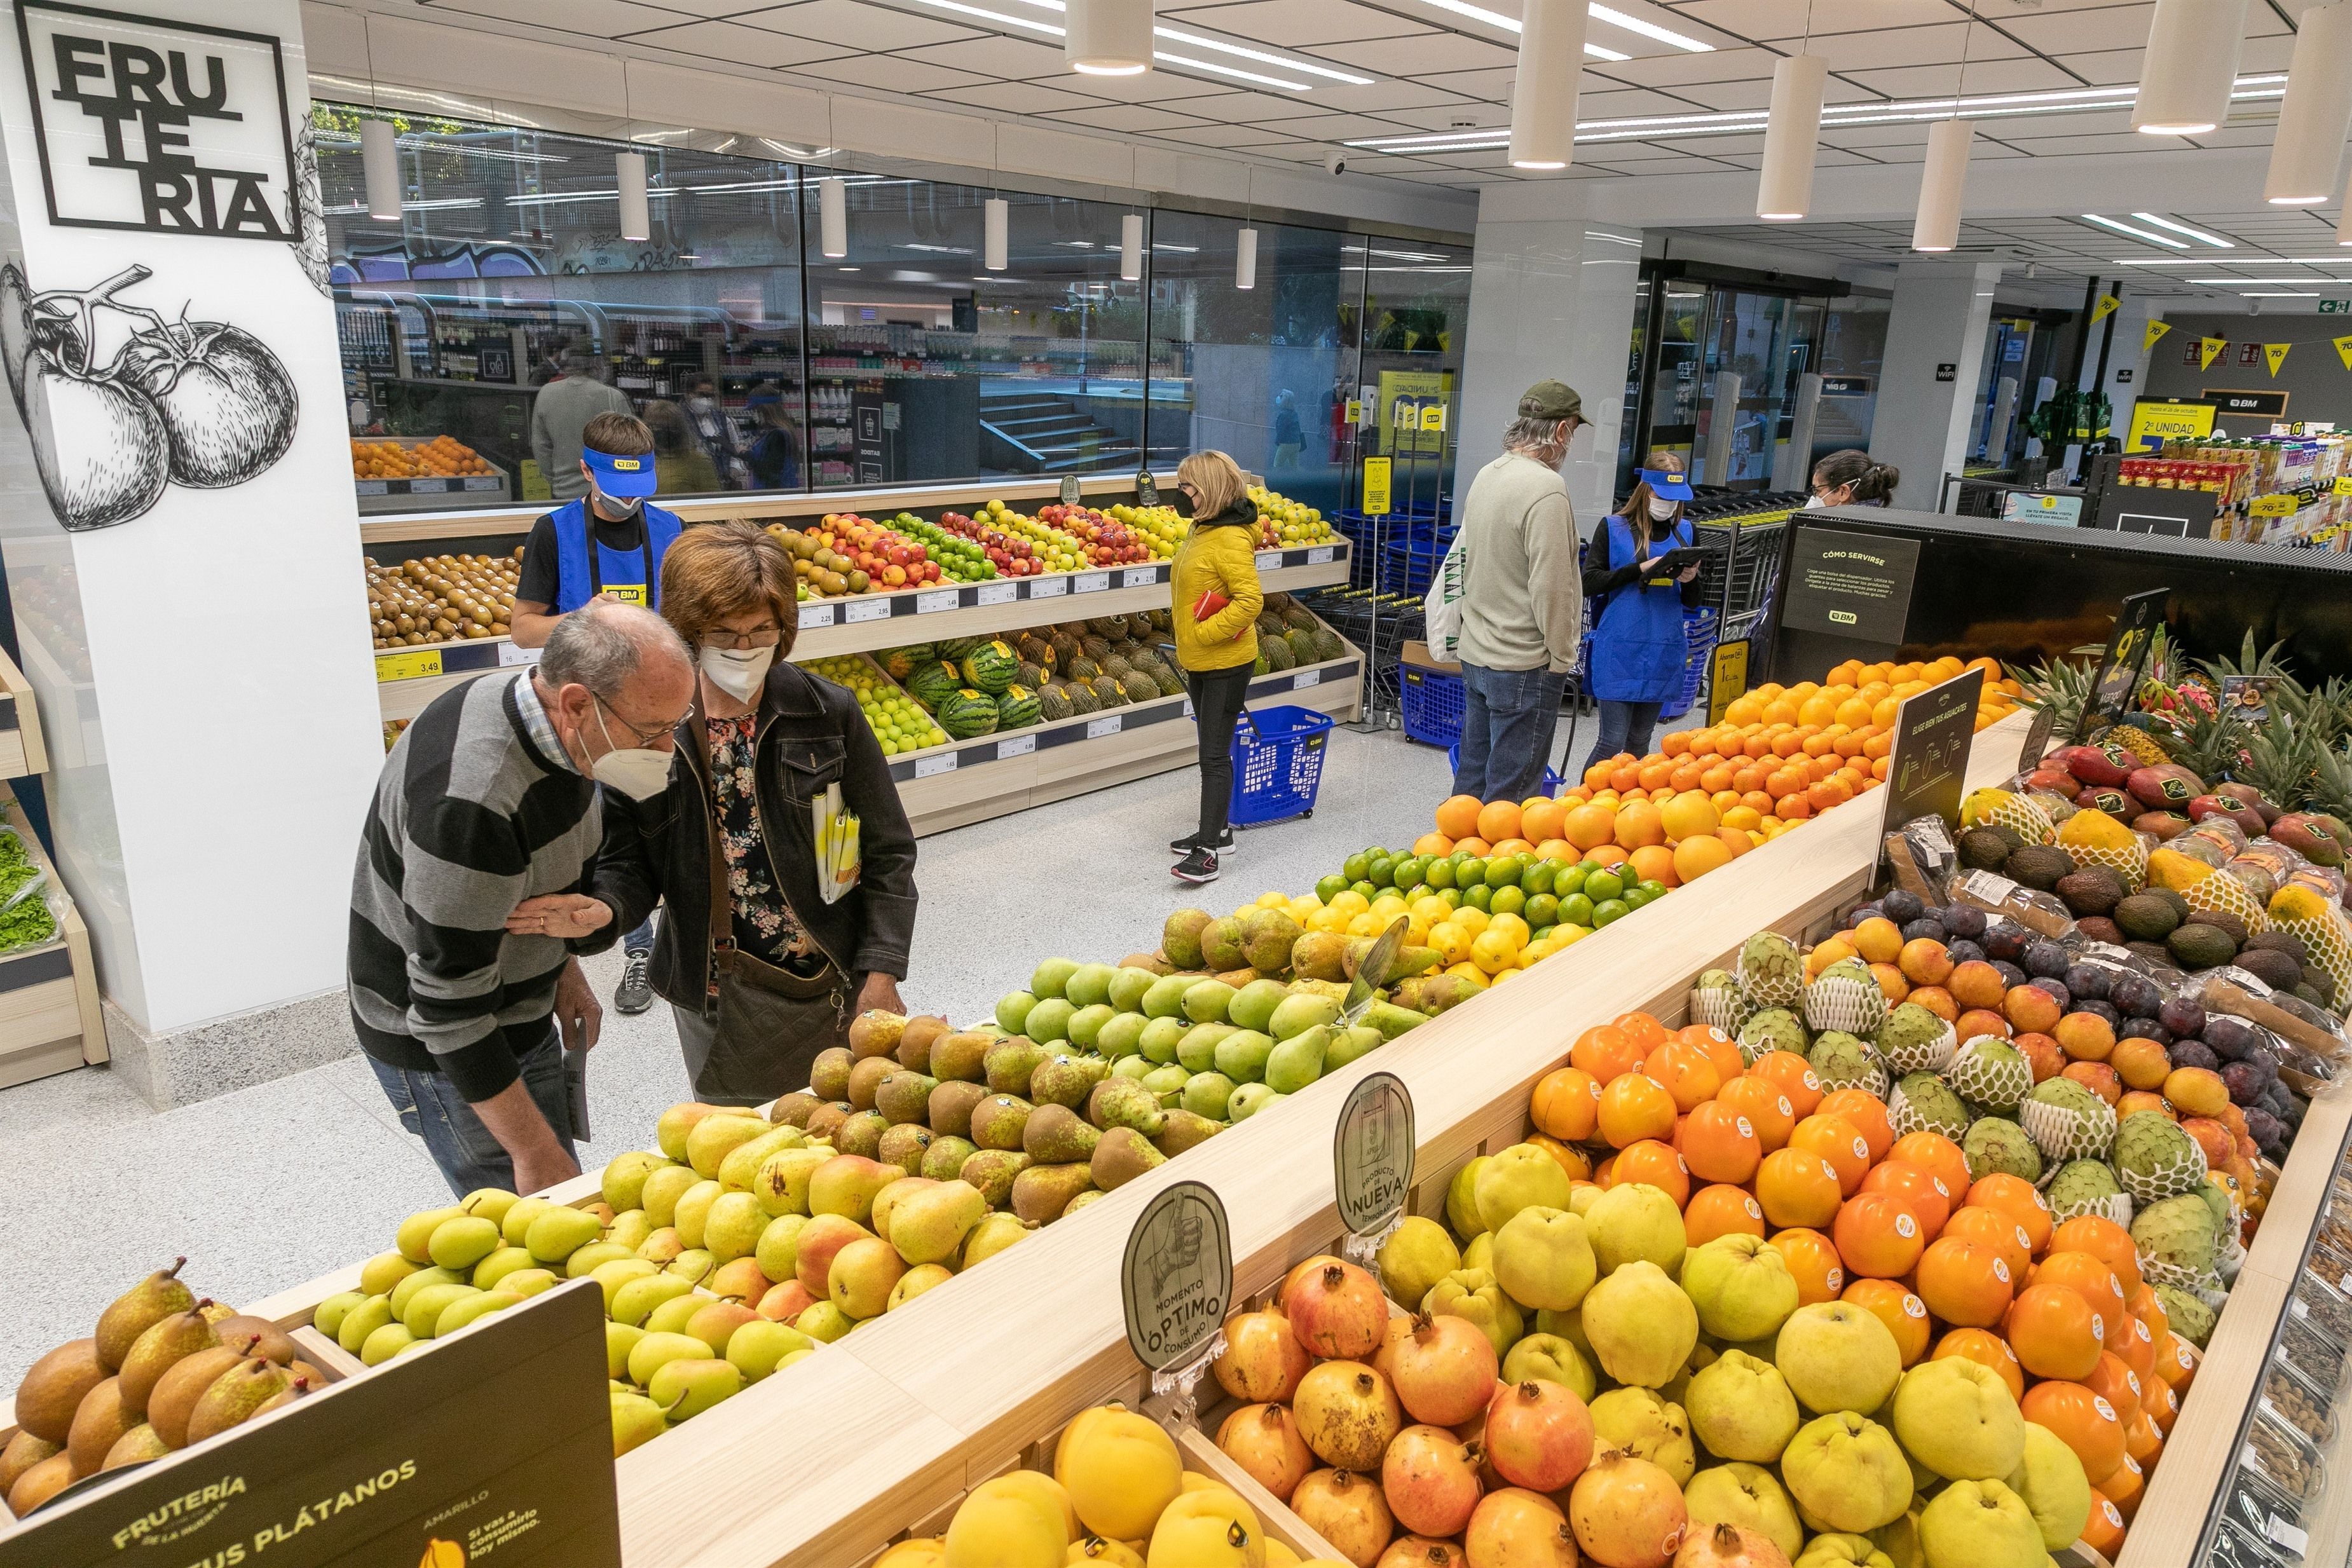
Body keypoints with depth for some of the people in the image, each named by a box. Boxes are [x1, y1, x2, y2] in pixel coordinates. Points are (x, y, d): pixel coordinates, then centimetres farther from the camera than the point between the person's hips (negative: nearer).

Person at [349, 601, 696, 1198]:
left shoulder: (559, 723, -9)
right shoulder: (473, 798, -36)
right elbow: (450, 1006, -30)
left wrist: (565, 968, 9)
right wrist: (533, 1150, -24)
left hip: (520, 1013, 9)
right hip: (440, 1043, -8)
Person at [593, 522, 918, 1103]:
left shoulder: (829, 714, -6)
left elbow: (888, 852, -2)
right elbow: (628, 863, 1)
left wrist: (881, 974, -7)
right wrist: (599, 906, -22)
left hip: (838, 989, 0)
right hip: (721, 1003, 0)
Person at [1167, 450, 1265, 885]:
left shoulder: (1231, 539, -20)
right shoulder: (1202, 528, 9)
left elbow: (1250, 600, -27)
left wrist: (1203, 632, -21)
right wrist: (1185, 637, 15)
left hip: (1226, 663, -10)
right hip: (1198, 660, 10)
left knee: (1215, 754, -7)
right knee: (1212, 750, 18)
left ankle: (1207, 851, -5)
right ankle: (1217, 831, 30)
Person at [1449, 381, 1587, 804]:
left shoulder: (1486, 475, 7)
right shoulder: (1546, 489, -20)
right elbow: (1551, 587, -21)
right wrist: (1562, 657, -9)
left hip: (1475, 654, 9)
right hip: (1524, 665, -9)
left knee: (1471, 776, 18)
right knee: (1510, 795, 1)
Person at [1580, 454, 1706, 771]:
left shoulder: (1685, 532, 9)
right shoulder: (1614, 528, -3)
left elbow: (1692, 602, 13)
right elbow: (1589, 583, -9)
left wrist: (1690, 580, -10)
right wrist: (1639, 570, -19)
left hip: (1663, 652, 4)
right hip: (1619, 650, -4)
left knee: (1640, 742, 12)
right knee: (1613, 741, -5)